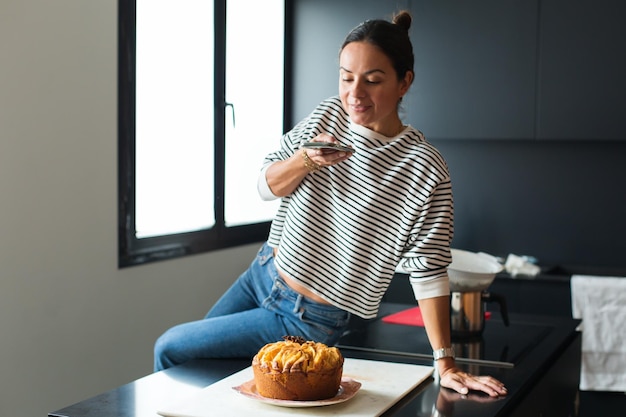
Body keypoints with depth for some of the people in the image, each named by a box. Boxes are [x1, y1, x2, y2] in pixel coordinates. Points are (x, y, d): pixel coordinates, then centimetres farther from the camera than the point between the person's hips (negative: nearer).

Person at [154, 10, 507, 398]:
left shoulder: (425, 170, -23)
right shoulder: (329, 114, -6)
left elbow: (428, 272, -20)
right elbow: (267, 185, -1)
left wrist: (445, 364, -23)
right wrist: (306, 159, -23)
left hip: (308, 319, -5)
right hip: (263, 274, 6)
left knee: (169, 350, 1)